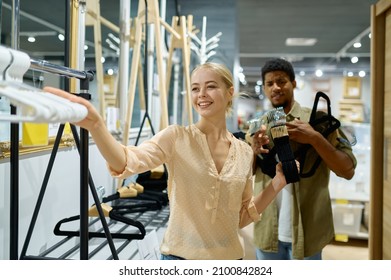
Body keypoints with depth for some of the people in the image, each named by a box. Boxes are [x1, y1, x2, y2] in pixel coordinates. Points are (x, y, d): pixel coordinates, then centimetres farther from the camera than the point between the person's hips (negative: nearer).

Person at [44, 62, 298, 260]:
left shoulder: (244, 152, 1)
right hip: (181, 257, -3)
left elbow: (241, 217, 8)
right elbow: (128, 162, -27)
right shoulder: (177, 137, -9)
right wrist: (95, 125, -44)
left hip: (230, 258, 3)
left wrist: (277, 184, -3)